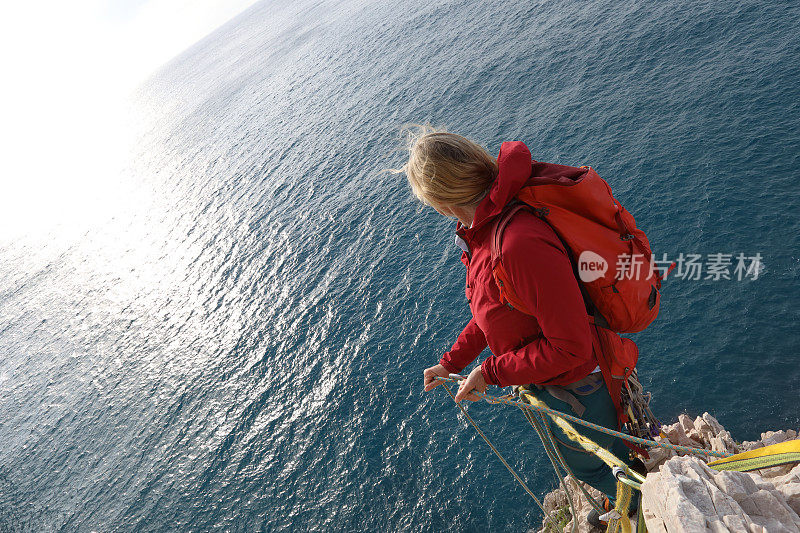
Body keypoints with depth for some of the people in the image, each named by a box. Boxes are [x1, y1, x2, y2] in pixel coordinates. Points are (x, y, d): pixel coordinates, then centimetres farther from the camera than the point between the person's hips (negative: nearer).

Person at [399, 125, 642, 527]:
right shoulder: (487, 229, -7)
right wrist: (452, 362, 8)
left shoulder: (521, 245, -40)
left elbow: (570, 347, -34)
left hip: (572, 384, -9)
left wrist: (491, 372, -24)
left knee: (587, 462, 22)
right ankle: (618, 498, 63)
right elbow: (496, 310, 6)